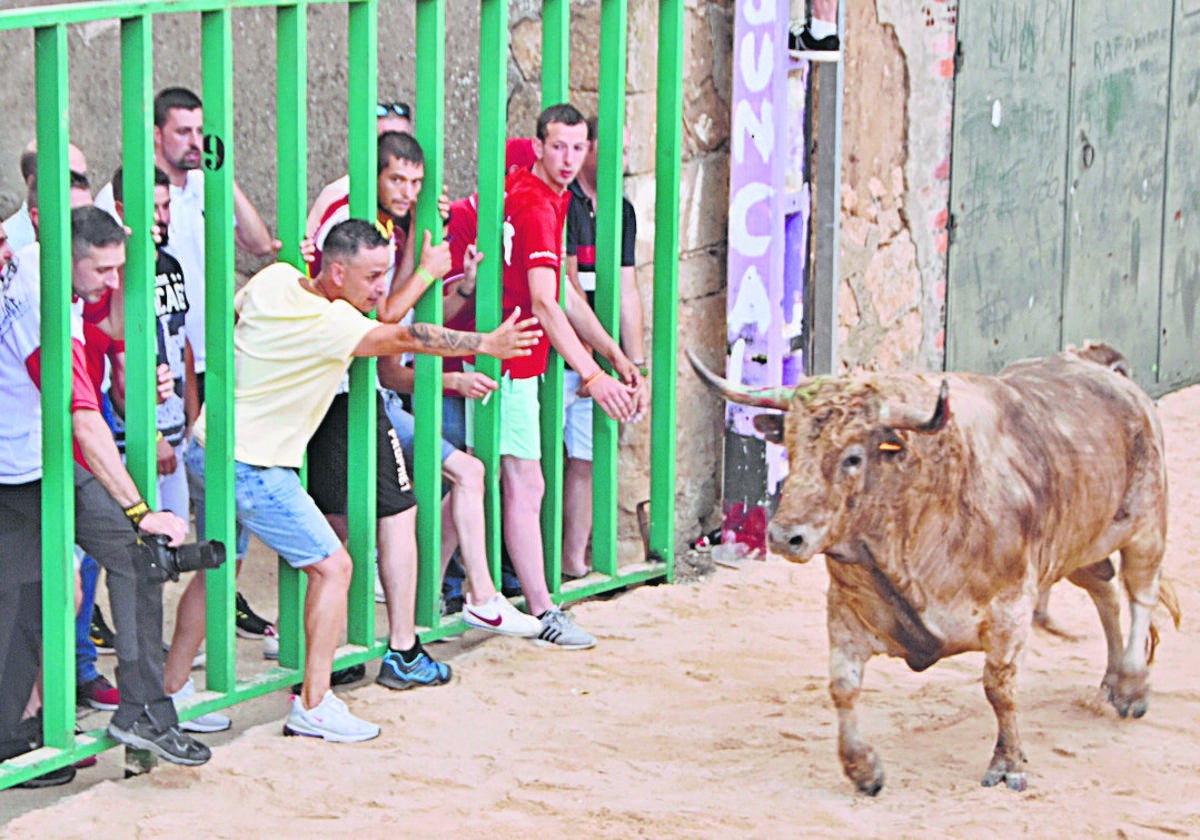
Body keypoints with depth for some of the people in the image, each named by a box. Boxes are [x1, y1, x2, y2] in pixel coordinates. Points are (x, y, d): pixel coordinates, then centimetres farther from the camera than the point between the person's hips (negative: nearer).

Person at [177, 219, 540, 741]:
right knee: (332, 566, -2)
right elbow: (404, 338, -30)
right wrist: (485, 344, -33)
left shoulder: (273, 280, 2)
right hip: (251, 467, -9)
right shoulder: (332, 323, -20)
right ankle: (313, 706, -3)